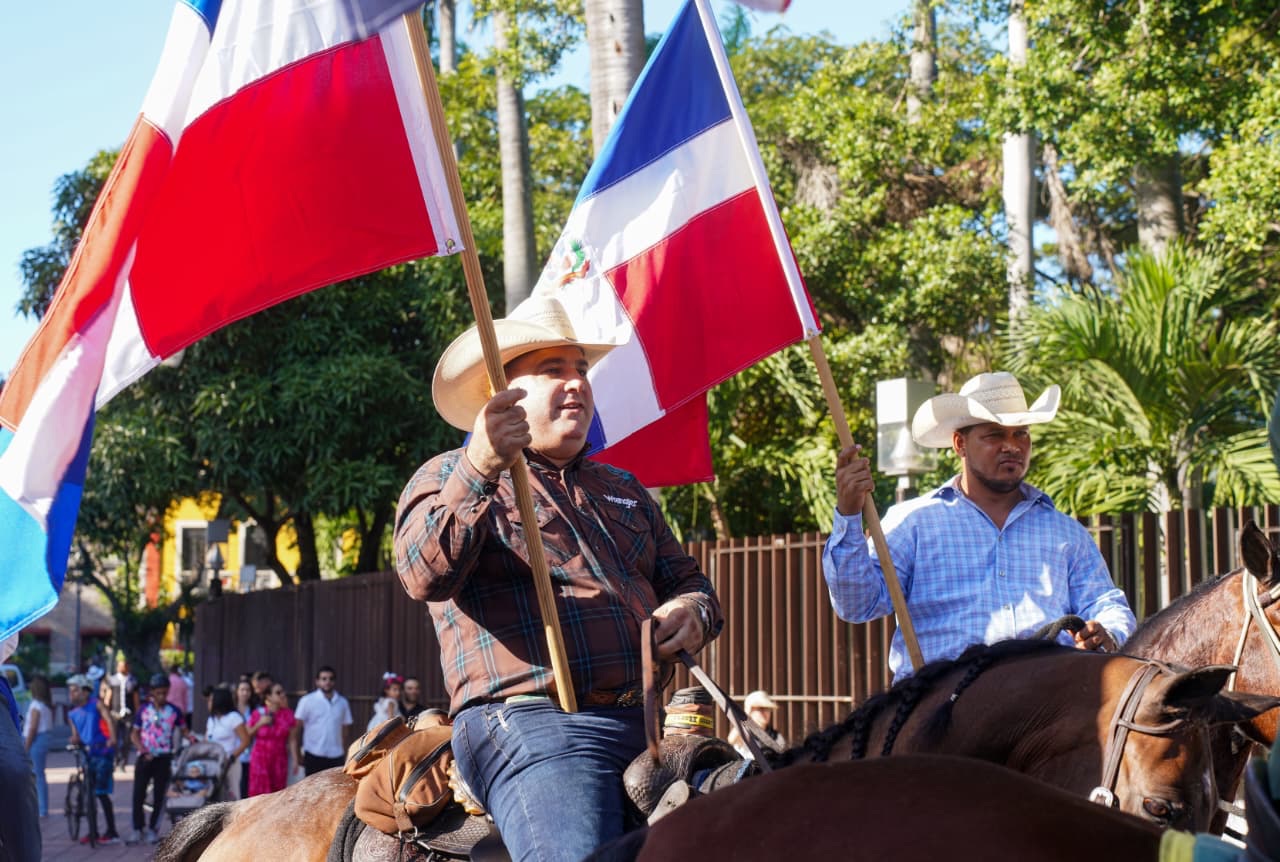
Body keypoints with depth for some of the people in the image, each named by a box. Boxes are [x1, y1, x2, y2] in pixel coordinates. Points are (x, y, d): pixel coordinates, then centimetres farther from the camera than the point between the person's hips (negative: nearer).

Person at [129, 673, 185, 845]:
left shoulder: (174, 711, 0)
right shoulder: (143, 710, 1)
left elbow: (183, 730, 8)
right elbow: (135, 734, 4)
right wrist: (143, 751, -10)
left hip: (164, 758, 0)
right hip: (145, 758, 0)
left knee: (159, 796, 3)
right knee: (138, 794, -2)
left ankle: (152, 830, 13)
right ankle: (138, 829, 6)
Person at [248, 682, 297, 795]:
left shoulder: (288, 714, 1)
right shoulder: (258, 713, -2)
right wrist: (260, 724, -11)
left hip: (279, 759, 1)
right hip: (260, 759, -1)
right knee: (259, 792, -6)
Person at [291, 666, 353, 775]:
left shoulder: (342, 703, 8)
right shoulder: (307, 701, -3)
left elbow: (344, 731, 12)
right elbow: (297, 728, -3)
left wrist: (345, 755, 8)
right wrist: (297, 755, -7)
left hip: (336, 756, 3)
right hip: (314, 756, -3)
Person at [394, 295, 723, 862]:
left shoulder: (623, 489, 29)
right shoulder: (449, 478, 9)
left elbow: (685, 580, 30)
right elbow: (423, 576, -10)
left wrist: (693, 611, 4)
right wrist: (478, 471, -26)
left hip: (646, 724, 7)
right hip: (529, 722, -6)